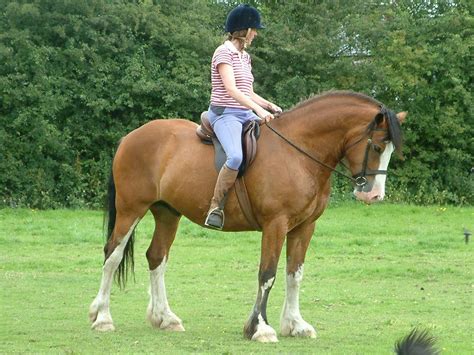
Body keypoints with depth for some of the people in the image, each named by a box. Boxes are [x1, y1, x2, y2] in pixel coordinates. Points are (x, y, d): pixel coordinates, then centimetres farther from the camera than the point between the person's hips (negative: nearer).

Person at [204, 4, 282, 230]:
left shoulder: (244, 56, 19)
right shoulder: (224, 52, -8)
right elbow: (231, 89, -19)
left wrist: (269, 106, 5)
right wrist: (258, 109, -26)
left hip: (245, 115, 10)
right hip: (225, 114, -10)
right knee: (236, 156, -33)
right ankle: (215, 208, -25)